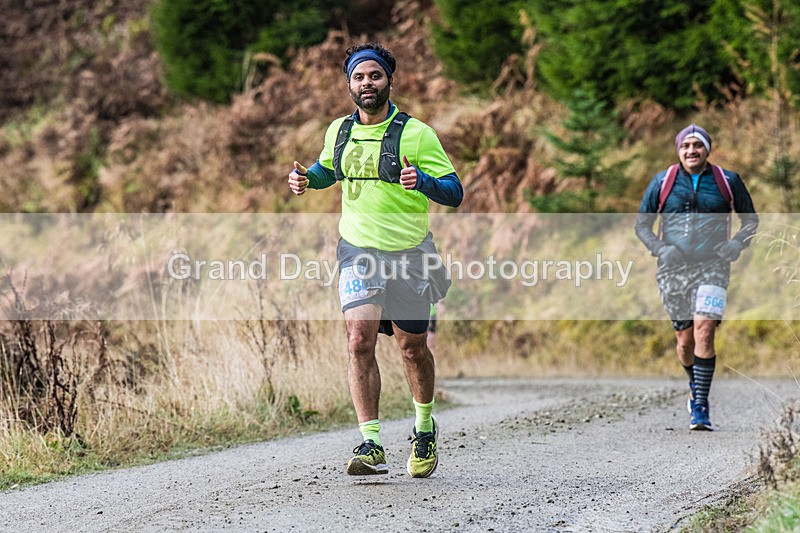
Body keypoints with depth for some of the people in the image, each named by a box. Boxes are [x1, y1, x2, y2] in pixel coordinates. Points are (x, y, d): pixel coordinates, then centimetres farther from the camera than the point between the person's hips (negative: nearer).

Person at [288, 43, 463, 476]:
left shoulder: (416, 134, -9)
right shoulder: (338, 131, 5)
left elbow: (454, 193, -9)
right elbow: (328, 169, 27)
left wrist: (421, 180, -29)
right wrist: (306, 178, 5)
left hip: (408, 253, -2)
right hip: (358, 251, 2)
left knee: (412, 347, 10)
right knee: (360, 341, -16)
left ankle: (424, 428, 35)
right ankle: (371, 443, -17)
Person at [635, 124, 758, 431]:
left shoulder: (728, 182, 5)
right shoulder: (662, 182, 6)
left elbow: (750, 219, 16)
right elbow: (642, 224, 12)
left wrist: (736, 244, -3)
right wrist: (659, 248, -6)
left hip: (712, 268, -2)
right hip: (673, 269, 2)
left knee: (704, 330, -18)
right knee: (685, 339, 6)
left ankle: (701, 407, -16)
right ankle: (695, 388, 35)